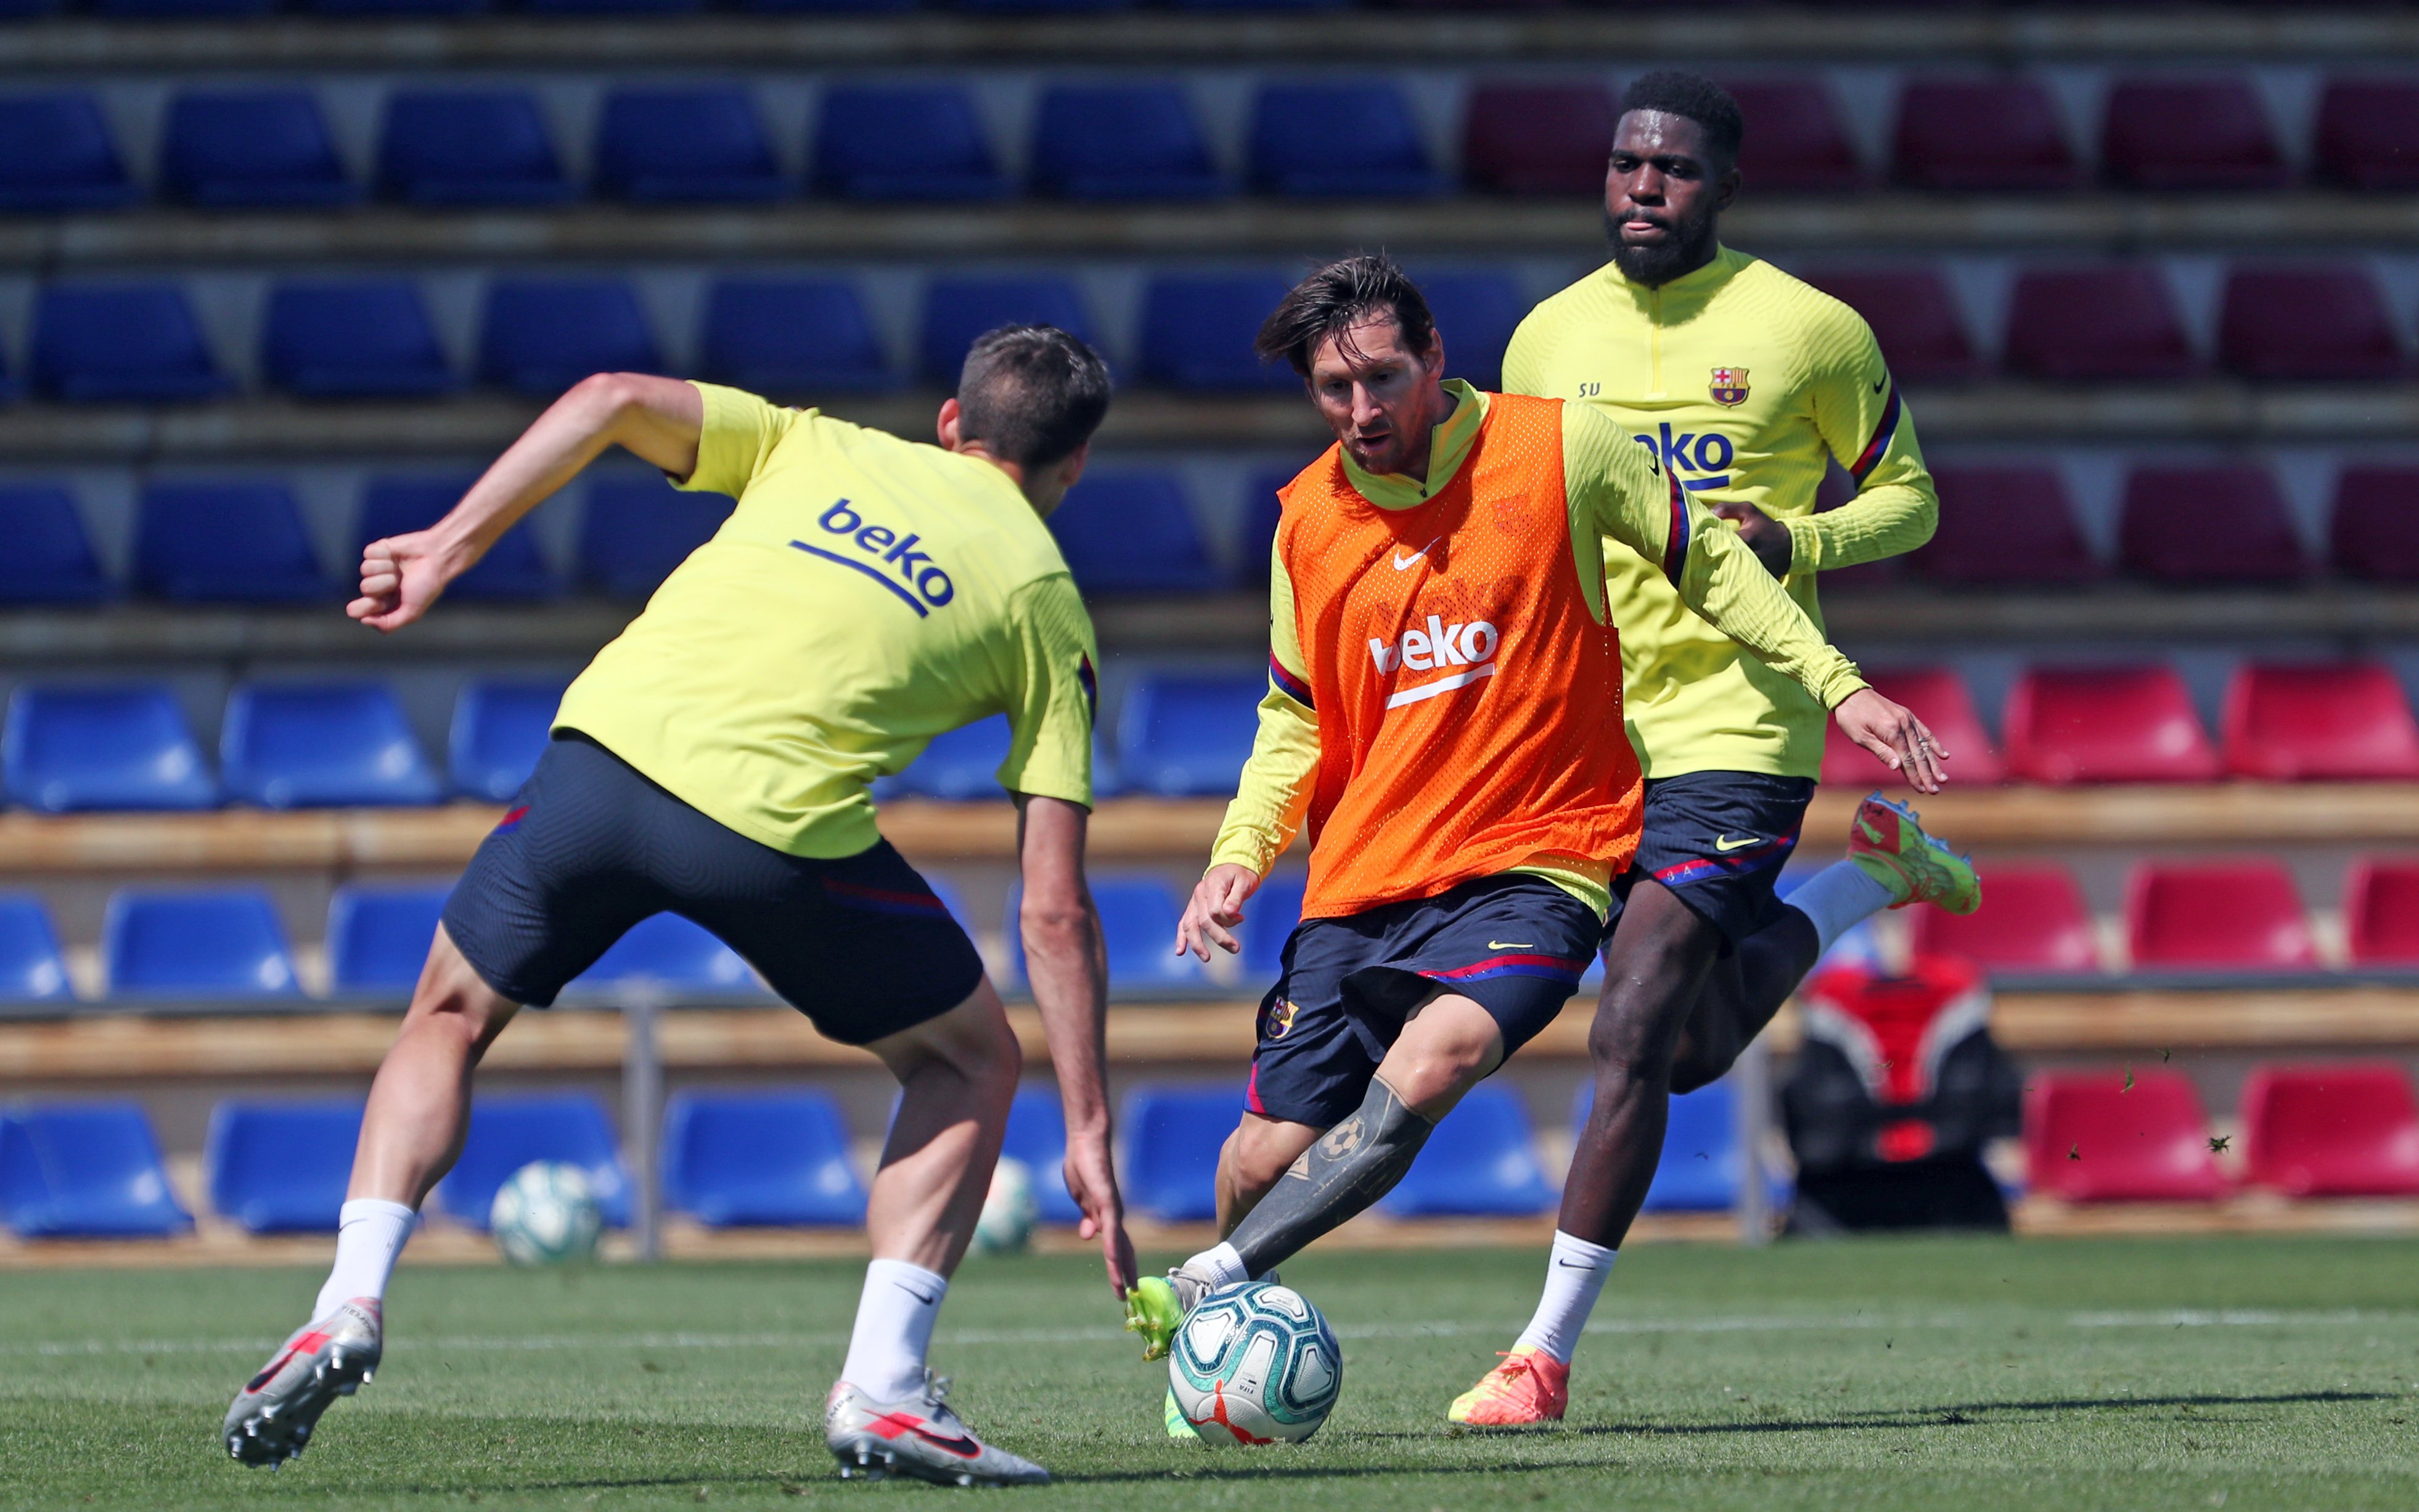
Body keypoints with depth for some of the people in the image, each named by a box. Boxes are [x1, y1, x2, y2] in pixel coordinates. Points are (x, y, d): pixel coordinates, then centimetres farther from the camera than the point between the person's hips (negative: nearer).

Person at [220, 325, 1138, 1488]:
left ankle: (349, 1305, 7)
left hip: (606, 745, 2)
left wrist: (446, 550, 12)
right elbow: (1055, 909, 11)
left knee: (450, 1017, 28)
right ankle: (882, 1393, 8)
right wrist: (1088, 1132, 14)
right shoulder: (1046, 603, 18)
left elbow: (616, 400, 8)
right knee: (969, 1063, 22)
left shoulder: (817, 449, 26)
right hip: (781, 825, -2)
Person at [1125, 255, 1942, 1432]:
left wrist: (1835, 683, 3)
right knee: (1265, 1158, -4)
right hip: (1364, 881, 4)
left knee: (1429, 1064, -32)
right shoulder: (1310, 520, 6)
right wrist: (1241, 852, 3)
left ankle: (1205, 1290, -34)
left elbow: (1703, 560, 8)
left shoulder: (1560, 451, -5)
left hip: (1531, 863, -4)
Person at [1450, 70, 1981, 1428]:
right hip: (1586, 737, 5)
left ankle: (1547, 1352, -7)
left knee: (1632, 1038, -15)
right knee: (1701, 1048, 13)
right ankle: (1873, 876, 41)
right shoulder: (1551, 337, 7)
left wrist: (1796, 541, -15)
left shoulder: (1810, 331, -5)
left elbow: (1910, 499, 5)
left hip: (1734, 728, -5)